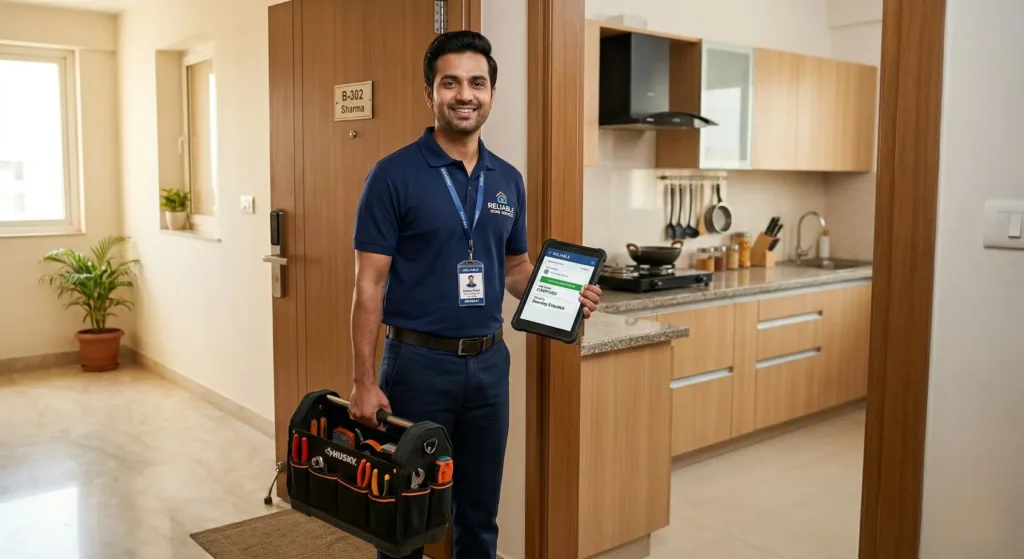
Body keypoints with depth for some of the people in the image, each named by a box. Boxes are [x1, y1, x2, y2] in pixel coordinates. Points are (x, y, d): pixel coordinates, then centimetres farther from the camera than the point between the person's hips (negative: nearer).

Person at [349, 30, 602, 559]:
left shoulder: (508, 179, 7)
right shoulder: (394, 174, -9)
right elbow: (369, 284, -10)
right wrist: (364, 381, -15)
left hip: (489, 361, 5)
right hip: (418, 361, -4)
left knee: (479, 511, 17)